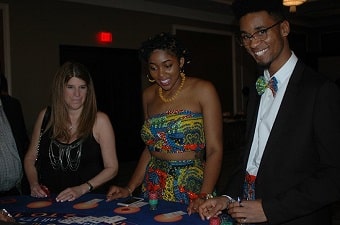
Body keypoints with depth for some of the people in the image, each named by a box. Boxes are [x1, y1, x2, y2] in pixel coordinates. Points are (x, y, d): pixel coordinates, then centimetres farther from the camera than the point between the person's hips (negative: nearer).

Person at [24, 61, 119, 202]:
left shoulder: (99, 120, -1)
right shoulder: (46, 116, 8)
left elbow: (111, 168, 1)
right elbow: (30, 158, 18)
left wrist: (82, 189, -10)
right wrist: (34, 184, 1)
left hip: (88, 200, -2)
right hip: (48, 201, 2)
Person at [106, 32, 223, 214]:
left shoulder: (203, 90, -9)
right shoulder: (149, 95, 7)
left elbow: (214, 150, -13)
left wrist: (204, 196, -25)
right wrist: (130, 189, 5)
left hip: (192, 187, -4)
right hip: (154, 188, 5)